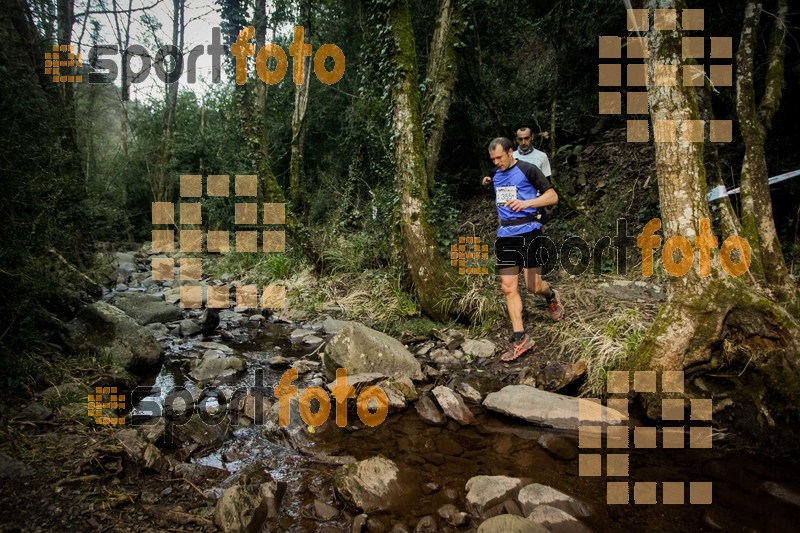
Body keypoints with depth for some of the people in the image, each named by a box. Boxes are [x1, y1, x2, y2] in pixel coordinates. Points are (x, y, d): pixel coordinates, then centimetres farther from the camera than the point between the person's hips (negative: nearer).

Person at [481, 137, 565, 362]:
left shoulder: (528, 170, -5)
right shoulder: (496, 174, 14)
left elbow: (553, 196, -7)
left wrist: (526, 202, -20)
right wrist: (487, 182, 18)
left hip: (528, 231, -5)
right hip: (505, 234, 6)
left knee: (533, 286, -5)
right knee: (508, 287, -2)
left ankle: (551, 296, 33)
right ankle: (520, 338, 4)